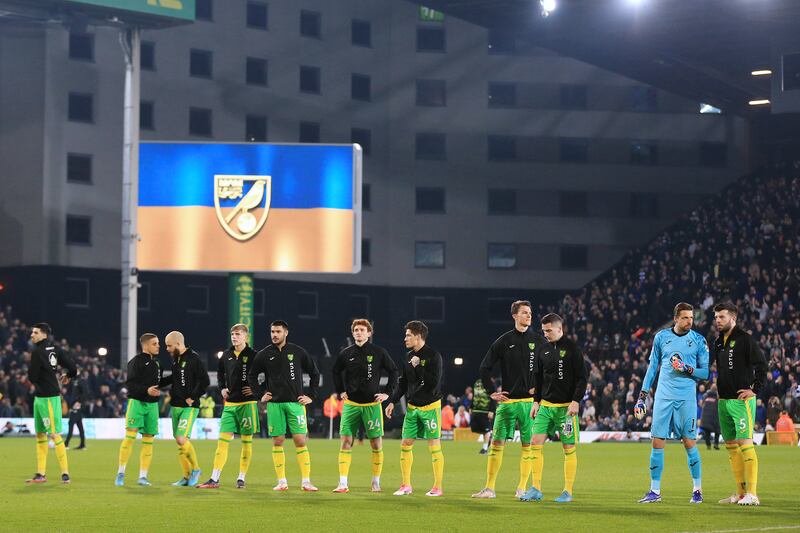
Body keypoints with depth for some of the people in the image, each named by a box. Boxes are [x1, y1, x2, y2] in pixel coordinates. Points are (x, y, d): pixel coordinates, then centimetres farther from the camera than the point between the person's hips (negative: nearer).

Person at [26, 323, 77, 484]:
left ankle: (65, 473, -4)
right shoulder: (54, 348, 6)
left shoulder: (37, 352, -16)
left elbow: (32, 376, -14)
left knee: (54, 434, -7)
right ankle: (41, 474, 16)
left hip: (48, 398, -9)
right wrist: (68, 376, 25)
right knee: (40, 435, 12)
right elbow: (72, 366, 5)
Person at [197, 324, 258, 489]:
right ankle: (214, 479, -3)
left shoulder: (253, 356, -7)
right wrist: (222, 388, 12)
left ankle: (241, 479, 10)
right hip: (229, 403, 4)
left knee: (246, 441, 2)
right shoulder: (227, 355, 8)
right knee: (223, 439, -2)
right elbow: (220, 371, 26)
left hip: (247, 403, -4)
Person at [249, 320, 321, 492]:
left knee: (300, 441, -8)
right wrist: (260, 394, 8)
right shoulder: (264, 355, 5)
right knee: (277, 442, 1)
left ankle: (306, 481, -5)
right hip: (274, 403, 1)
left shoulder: (298, 352, 2)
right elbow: (252, 376, 18)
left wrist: (311, 396, 4)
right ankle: (282, 482, 7)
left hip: (295, 403, -1)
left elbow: (314, 373, 11)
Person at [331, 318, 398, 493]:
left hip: (372, 404, -1)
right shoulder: (346, 354, 3)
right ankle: (342, 483, -6)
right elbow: (336, 372, 21)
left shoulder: (379, 352, -3)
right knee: (346, 441, -6)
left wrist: (388, 393, 1)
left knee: (376, 443, 1)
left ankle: (376, 482, 13)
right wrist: (340, 391, 13)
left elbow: (393, 371, 7)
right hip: (351, 404, 1)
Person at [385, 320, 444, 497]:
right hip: (412, 407, 7)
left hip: (430, 406, -7)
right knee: (405, 444, 4)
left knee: (434, 446, -3)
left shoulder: (433, 356, -12)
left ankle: (438, 487, 4)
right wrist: (393, 401, 9)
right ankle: (406, 485, 12)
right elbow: (403, 382, 16)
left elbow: (433, 382, -21)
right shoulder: (409, 356, 9)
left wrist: (417, 367, -19)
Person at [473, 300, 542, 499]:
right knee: (497, 443, -2)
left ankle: (522, 488, 9)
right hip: (507, 400, 0)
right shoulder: (504, 341, 3)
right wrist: (492, 392, 3)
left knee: (528, 445, 1)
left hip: (530, 400, 0)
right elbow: (485, 368, 9)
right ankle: (489, 488, 1)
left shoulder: (538, 340, 4)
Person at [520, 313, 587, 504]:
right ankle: (536, 489, 1)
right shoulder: (543, 350, 10)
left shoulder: (572, 348, -5)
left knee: (569, 448, 0)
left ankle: (568, 492, 7)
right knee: (536, 443, -4)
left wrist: (576, 401, -14)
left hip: (566, 407, -5)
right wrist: (536, 401, 11)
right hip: (545, 405, 5)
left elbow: (581, 377, -7)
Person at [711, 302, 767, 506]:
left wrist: (755, 390, -16)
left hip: (741, 400, -8)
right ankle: (740, 492, 14)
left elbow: (761, 365, -12)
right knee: (731, 445, 9)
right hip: (724, 401, 8)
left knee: (745, 443, -12)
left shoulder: (745, 339, -9)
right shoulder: (719, 342, 14)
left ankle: (752, 494, -12)